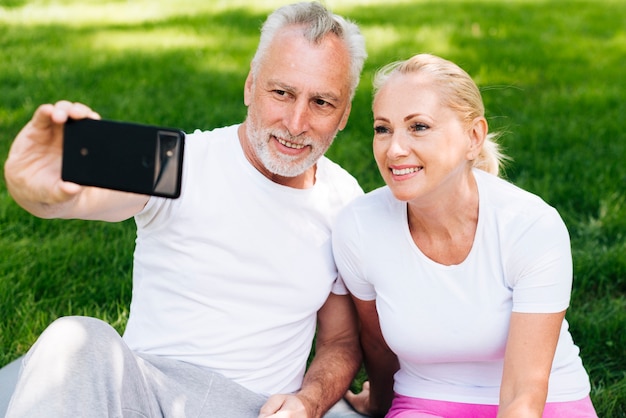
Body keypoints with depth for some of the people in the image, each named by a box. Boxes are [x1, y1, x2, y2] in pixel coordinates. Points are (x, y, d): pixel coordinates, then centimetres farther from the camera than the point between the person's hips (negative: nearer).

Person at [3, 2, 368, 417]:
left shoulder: (346, 201, 4)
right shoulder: (186, 163, -8)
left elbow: (341, 341, 14)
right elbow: (80, 193, -29)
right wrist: (36, 187, -54)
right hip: (139, 382, -3)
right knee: (77, 340, -34)